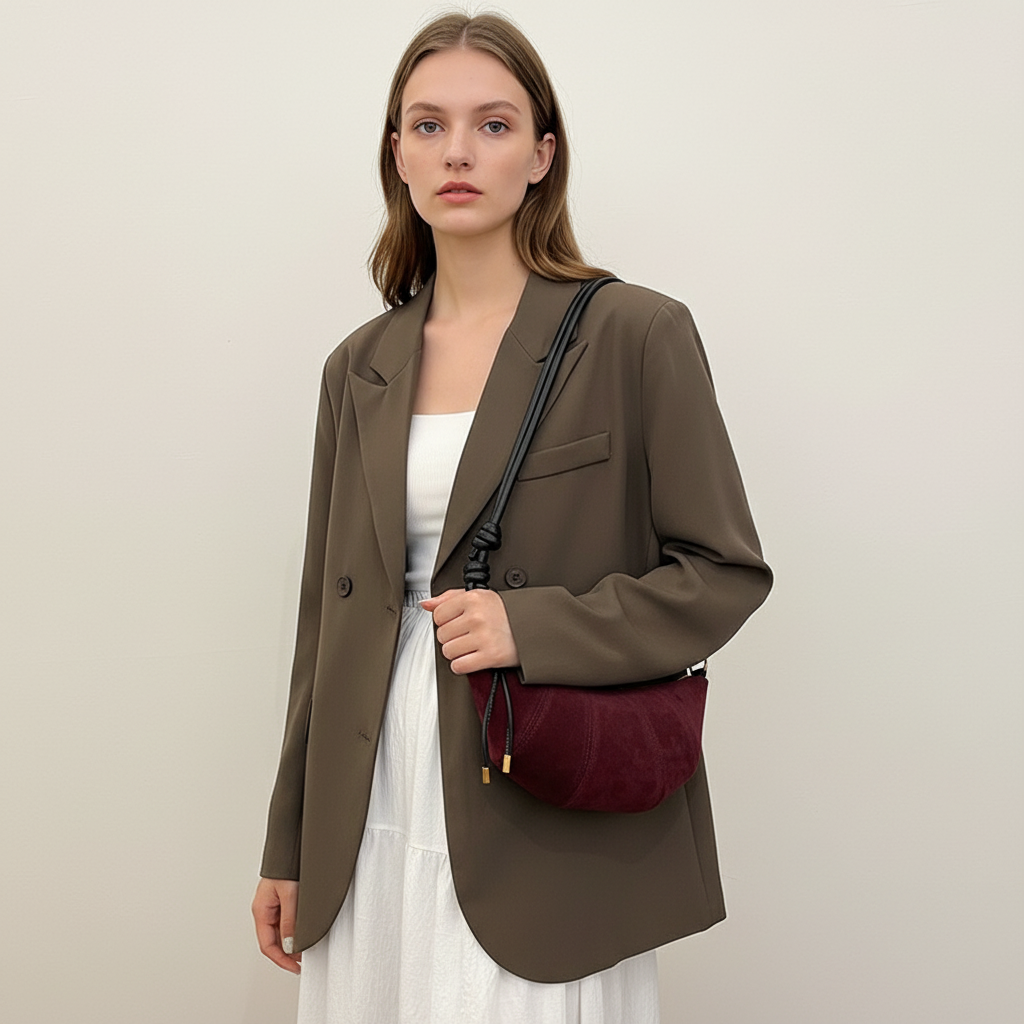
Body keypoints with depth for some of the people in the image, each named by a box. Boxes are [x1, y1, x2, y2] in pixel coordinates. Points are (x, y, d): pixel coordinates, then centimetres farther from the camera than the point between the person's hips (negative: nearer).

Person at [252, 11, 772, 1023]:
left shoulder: (637, 334, -6)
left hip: (545, 832, -4)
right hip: (374, 819, 4)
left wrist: (532, 626, -18)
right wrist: (289, 847, 13)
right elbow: (328, 610, 11)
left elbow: (726, 572, -4)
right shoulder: (359, 368, 8)